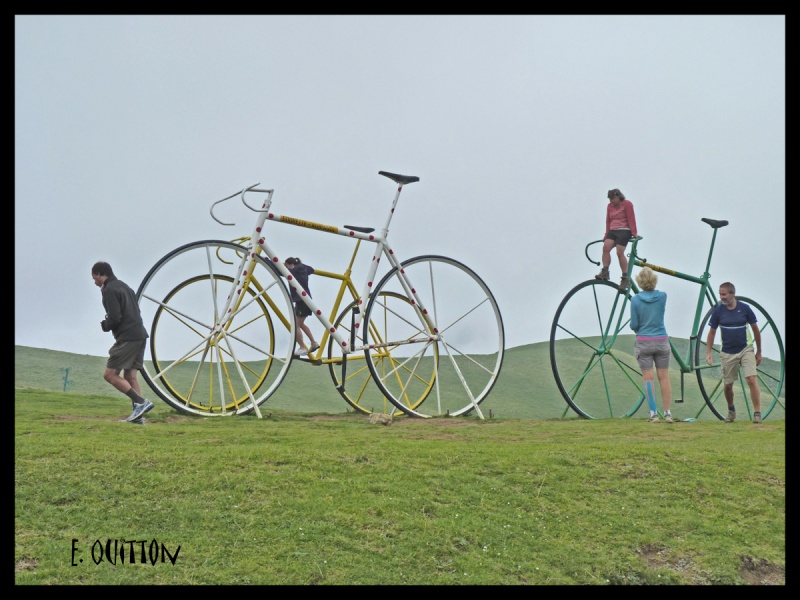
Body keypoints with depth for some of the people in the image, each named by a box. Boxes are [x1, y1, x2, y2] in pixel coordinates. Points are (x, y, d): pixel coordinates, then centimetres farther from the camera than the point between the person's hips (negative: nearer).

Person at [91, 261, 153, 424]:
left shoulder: (109, 290, -8)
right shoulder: (124, 286, 21)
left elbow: (115, 318, -16)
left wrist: (104, 325, 5)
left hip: (127, 338, -9)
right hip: (140, 335, 9)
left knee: (110, 374, -5)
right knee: (130, 376, 9)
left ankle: (141, 402, -13)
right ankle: (138, 415, 4)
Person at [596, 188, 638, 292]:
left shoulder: (627, 204, -1)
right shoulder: (610, 206, 15)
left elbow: (631, 219, -5)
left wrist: (634, 233, -8)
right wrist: (606, 234, 16)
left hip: (624, 231, -6)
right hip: (612, 231, 6)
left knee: (620, 252, -18)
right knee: (605, 247, -21)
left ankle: (625, 278, -13)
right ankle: (604, 272, -20)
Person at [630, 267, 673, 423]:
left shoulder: (635, 300, -8)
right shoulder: (662, 296, -4)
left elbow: (634, 325, -6)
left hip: (643, 343, -2)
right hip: (662, 341, 2)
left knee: (648, 379, 2)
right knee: (664, 377, 8)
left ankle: (653, 413, -1)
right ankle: (668, 413, 10)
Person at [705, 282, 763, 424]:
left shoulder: (744, 308, -7)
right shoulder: (718, 310, -5)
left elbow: (755, 329, 3)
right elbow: (712, 332, 4)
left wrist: (759, 352, 7)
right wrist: (708, 353, -3)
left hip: (745, 350, -1)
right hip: (727, 353, 1)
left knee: (751, 380, -15)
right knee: (727, 385, 7)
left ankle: (757, 413, -10)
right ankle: (731, 410, 32)